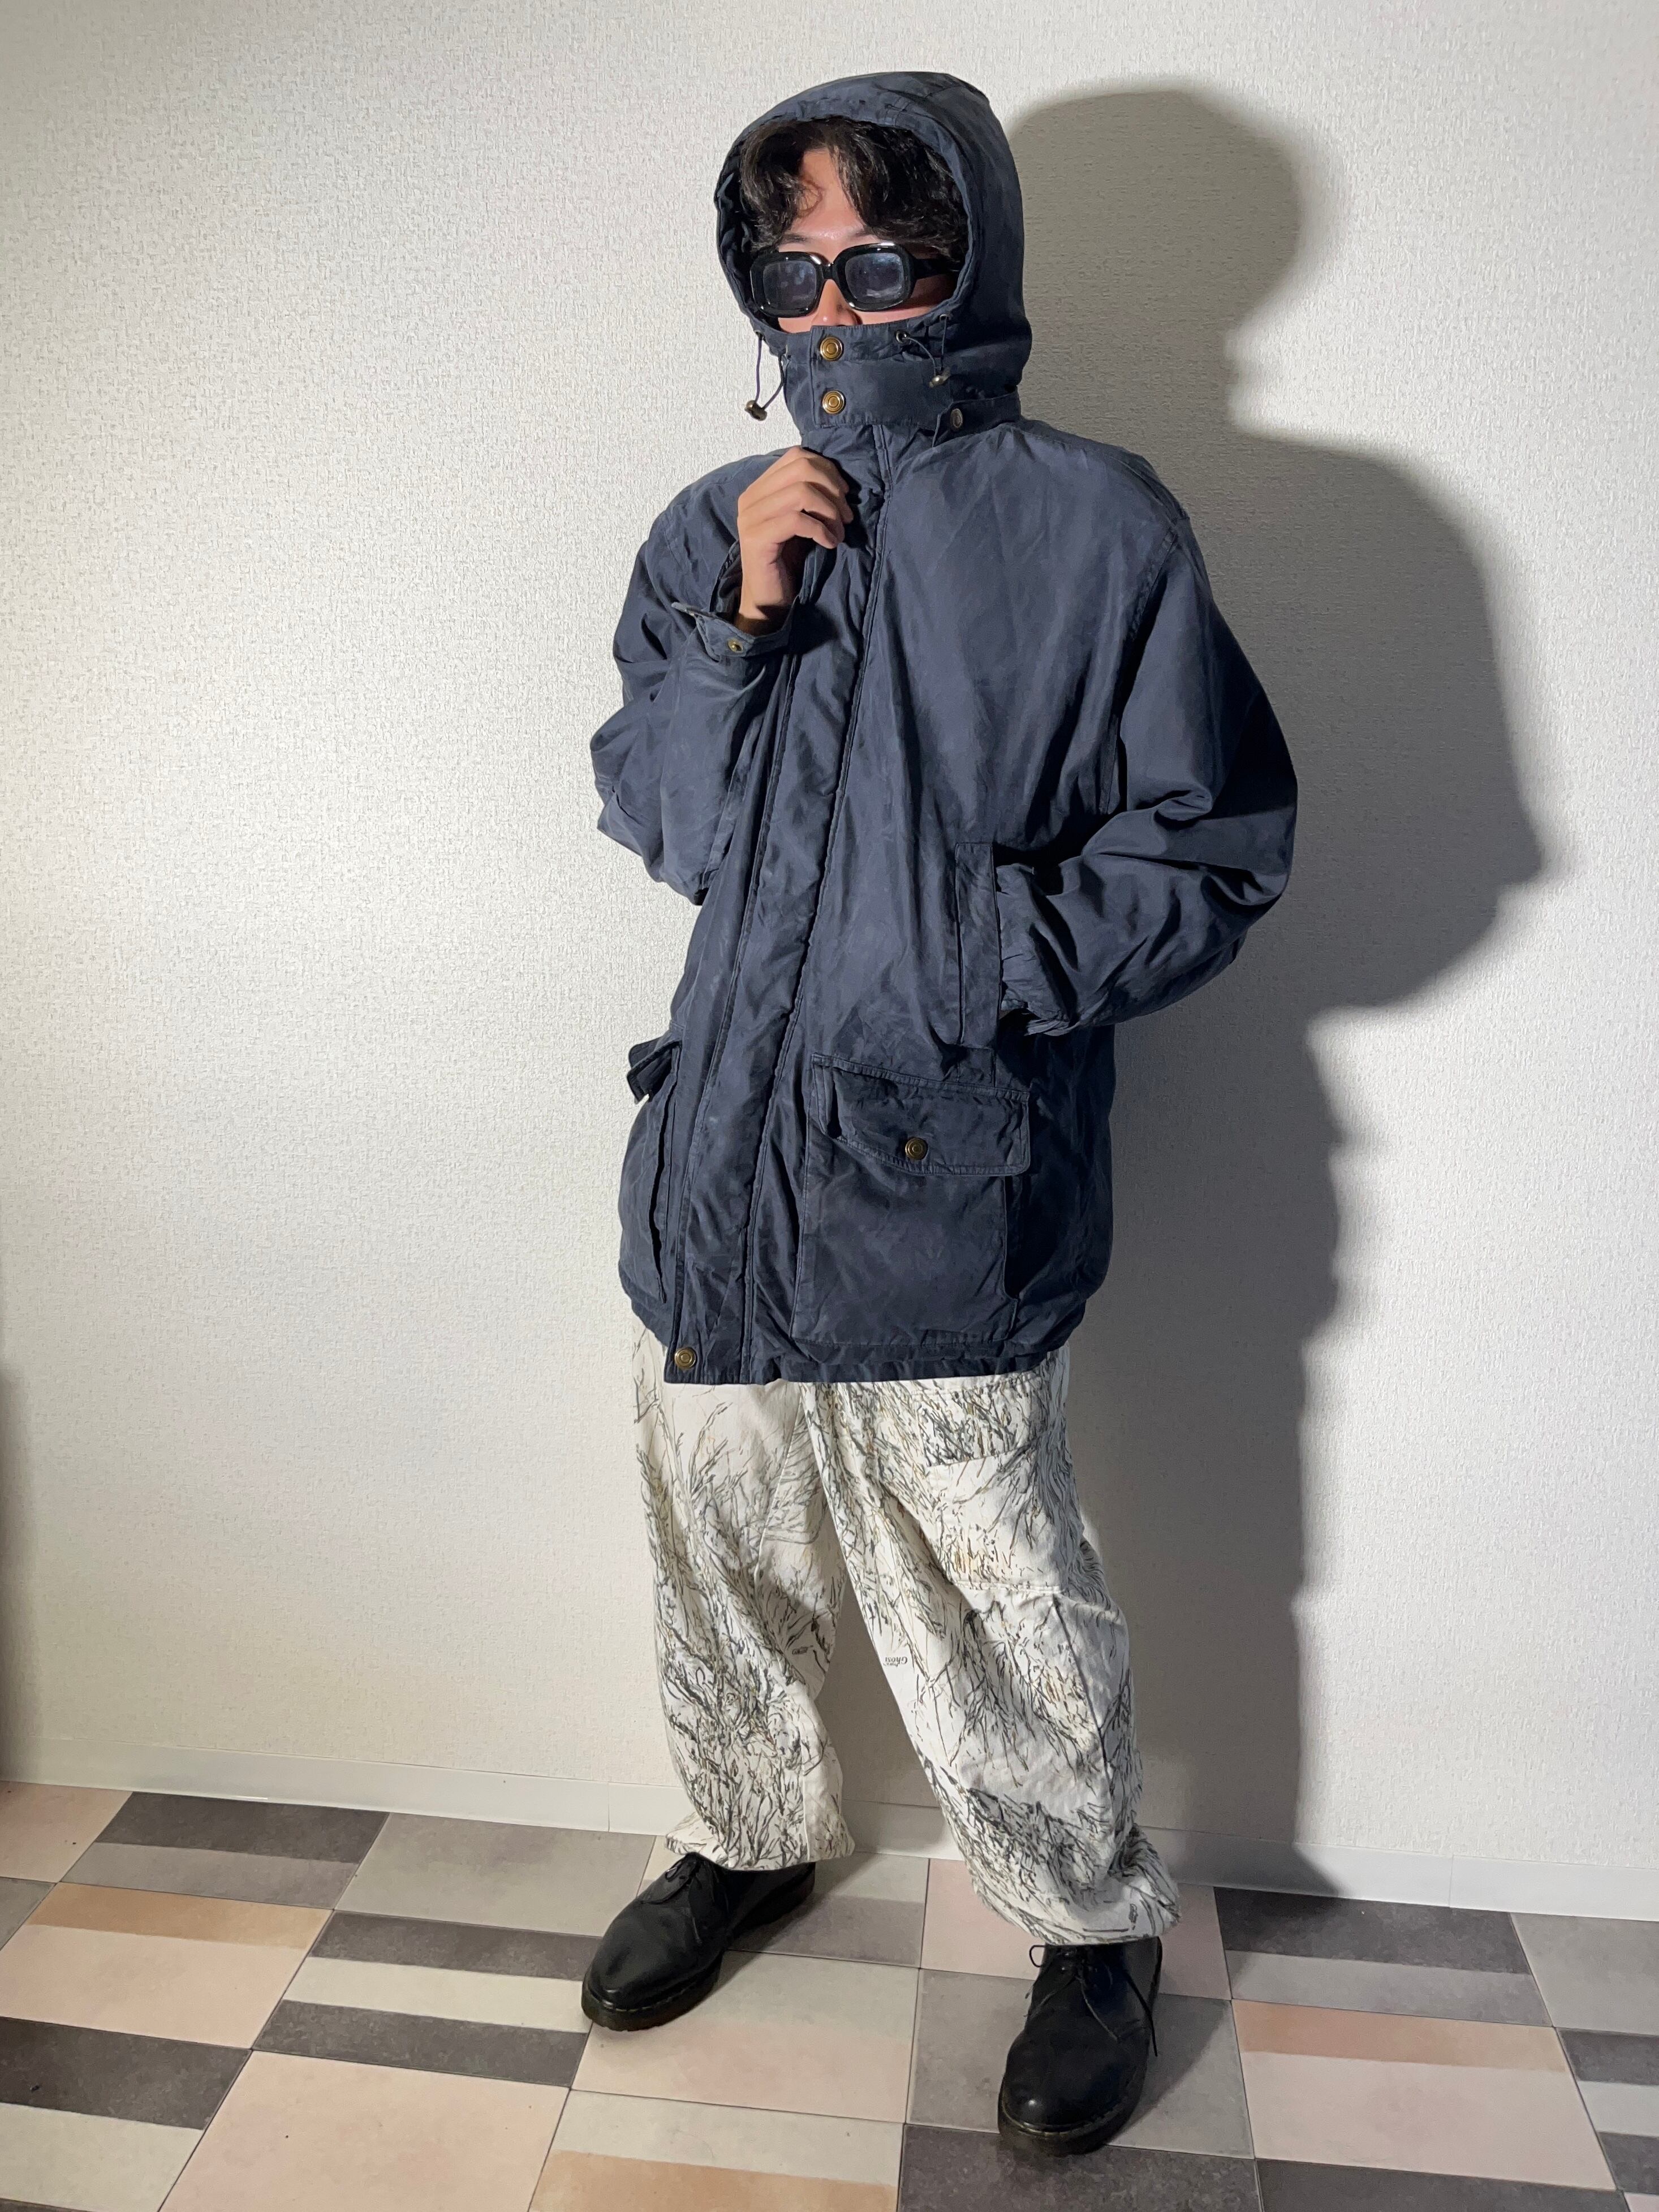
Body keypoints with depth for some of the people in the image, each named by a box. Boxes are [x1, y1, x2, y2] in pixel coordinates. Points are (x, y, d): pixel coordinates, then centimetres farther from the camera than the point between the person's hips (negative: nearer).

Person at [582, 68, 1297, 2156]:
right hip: (717, 1149, 5)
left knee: (989, 1609, 5)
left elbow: (1210, 854, -5)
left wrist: (979, 965, -16)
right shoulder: (714, 531, 10)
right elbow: (657, 826, 6)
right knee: (722, 1558, 20)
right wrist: (738, 619, -8)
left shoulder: (1094, 528, -4)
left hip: (944, 1181, -5)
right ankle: (751, 1837, 47)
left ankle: (1100, 1925, 34)